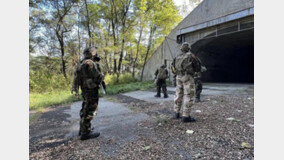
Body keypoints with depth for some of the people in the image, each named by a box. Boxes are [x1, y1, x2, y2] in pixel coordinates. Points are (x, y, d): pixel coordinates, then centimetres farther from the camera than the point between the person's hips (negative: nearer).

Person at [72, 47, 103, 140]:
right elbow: (98, 77, -19)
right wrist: (101, 76, 4)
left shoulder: (81, 64, 13)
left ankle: (82, 130, 31)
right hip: (92, 91, -10)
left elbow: (76, 78, 15)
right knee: (89, 112, -2)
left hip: (85, 91, 10)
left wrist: (76, 91, 19)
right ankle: (85, 133, 6)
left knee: (85, 110, 19)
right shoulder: (90, 63, -17)